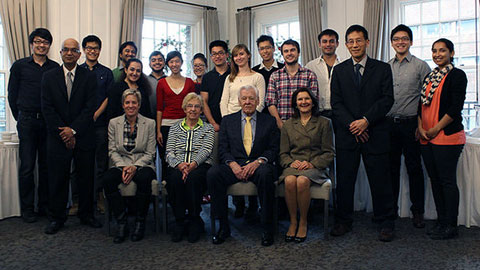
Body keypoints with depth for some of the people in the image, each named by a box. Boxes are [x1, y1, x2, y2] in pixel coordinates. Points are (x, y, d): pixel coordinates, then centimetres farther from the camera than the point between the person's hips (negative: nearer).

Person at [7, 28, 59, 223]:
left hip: (48, 122, 2)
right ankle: (27, 209, 10)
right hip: (27, 121, -1)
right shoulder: (19, 66, 4)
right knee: (27, 166, 0)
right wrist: (20, 118, 8)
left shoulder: (55, 68, 7)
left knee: (47, 165, 6)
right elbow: (12, 95, 7)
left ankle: (44, 205, 17)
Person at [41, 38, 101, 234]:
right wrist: (62, 133, -8)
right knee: (57, 179, 6)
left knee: (86, 178, 7)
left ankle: (86, 215, 21)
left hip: (83, 136, 0)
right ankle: (56, 218, 19)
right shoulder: (49, 77, 6)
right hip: (58, 137, 1)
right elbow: (47, 108, 0)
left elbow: (90, 107, -5)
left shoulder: (89, 77, 3)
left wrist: (73, 130, -13)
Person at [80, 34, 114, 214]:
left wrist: (96, 115, -9)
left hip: (100, 123, 0)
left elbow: (109, 97, 3)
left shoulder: (106, 72, 10)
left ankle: (99, 197, 9)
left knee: (101, 161, 0)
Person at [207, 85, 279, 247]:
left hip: (258, 165, -1)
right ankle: (223, 226, -16)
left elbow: (273, 149, 4)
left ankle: (267, 227, -21)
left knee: (265, 174, -36)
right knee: (212, 173, -28)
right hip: (235, 165, 2)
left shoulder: (269, 121, 13)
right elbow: (223, 149, 7)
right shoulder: (228, 121, 16)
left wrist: (258, 162, -15)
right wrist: (232, 164, -13)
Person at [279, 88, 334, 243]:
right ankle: (293, 222, -18)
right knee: (290, 180, -34)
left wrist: (312, 163, -10)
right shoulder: (288, 125, 18)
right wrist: (291, 162, -8)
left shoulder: (324, 123, 11)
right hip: (293, 166, 2)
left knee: (302, 181, -35)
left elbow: (329, 153, 6)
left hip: (315, 167, -2)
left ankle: (303, 222, -16)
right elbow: (283, 154, 14)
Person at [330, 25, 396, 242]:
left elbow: (387, 99, -2)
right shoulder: (339, 70, 10)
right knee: (344, 180, 6)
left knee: (380, 180, 4)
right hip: (346, 133, 1)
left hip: (375, 133, -1)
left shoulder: (382, 69, 6)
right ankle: (343, 221, 20)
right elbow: (336, 103, 3)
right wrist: (351, 124, -11)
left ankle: (385, 224, 18)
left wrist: (366, 120, -14)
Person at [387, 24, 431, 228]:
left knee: (414, 167, 3)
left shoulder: (421, 66, 0)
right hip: (389, 123, 3)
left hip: (410, 123, -3)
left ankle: (418, 211, 14)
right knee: (391, 167, 9)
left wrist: (422, 125, -9)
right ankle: (390, 209, 20)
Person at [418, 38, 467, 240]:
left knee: (447, 181, -3)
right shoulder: (429, 77, 17)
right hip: (427, 138, 7)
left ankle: (450, 226, 6)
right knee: (435, 180, 11)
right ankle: (441, 222, 21)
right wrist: (421, 128, 1)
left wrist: (436, 129, -13)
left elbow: (456, 108, -12)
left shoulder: (457, 75, -4)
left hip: (447, 136, -7)